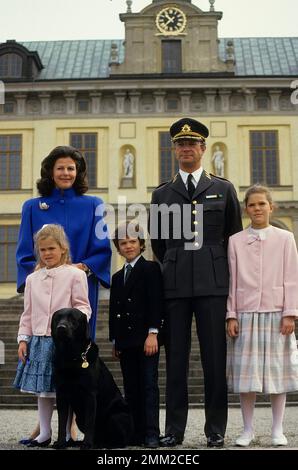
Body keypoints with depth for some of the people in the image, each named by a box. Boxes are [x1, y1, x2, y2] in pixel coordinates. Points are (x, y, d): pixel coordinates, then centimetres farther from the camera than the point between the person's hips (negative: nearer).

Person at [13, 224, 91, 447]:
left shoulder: (75, 274, -2)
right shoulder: (33, 279, 11)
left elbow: (83, 306, -4)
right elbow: (28, 313, 13)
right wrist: (23, 339, 7)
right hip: (39, 340, 5)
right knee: (42, 389, 11)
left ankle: (67, 434, 13)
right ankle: (45, 433, 22)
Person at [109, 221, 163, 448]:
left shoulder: (151, 268, 0)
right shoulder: (117, 277, 19)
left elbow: (156, 302, -9)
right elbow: (114, 310, 18)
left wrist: (152, 333, -17)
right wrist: (115, 340, 12)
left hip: (146, 337, -6)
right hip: (125, 340, 6)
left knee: (149, 386, -5)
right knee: (131, 388, 6)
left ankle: (152, 434, -2)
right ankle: (136, 434, 11)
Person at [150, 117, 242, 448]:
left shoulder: (223, 189, 10)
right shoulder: (161, 194, 13)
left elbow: (235, 238, 13)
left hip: (212, 284, -1)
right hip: (174, 285, 1)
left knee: (215, 358, 0)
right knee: (175, 359, 3)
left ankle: (216, 430, 10)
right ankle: (174, 429, 10)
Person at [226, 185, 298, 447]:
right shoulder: (236, 241, 7)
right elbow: (232, 281, 6)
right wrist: (231, 315, 0)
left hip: (276, 312, 0)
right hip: (246, 314, 1)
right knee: (246, 373, 1)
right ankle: (248, 429, 13)